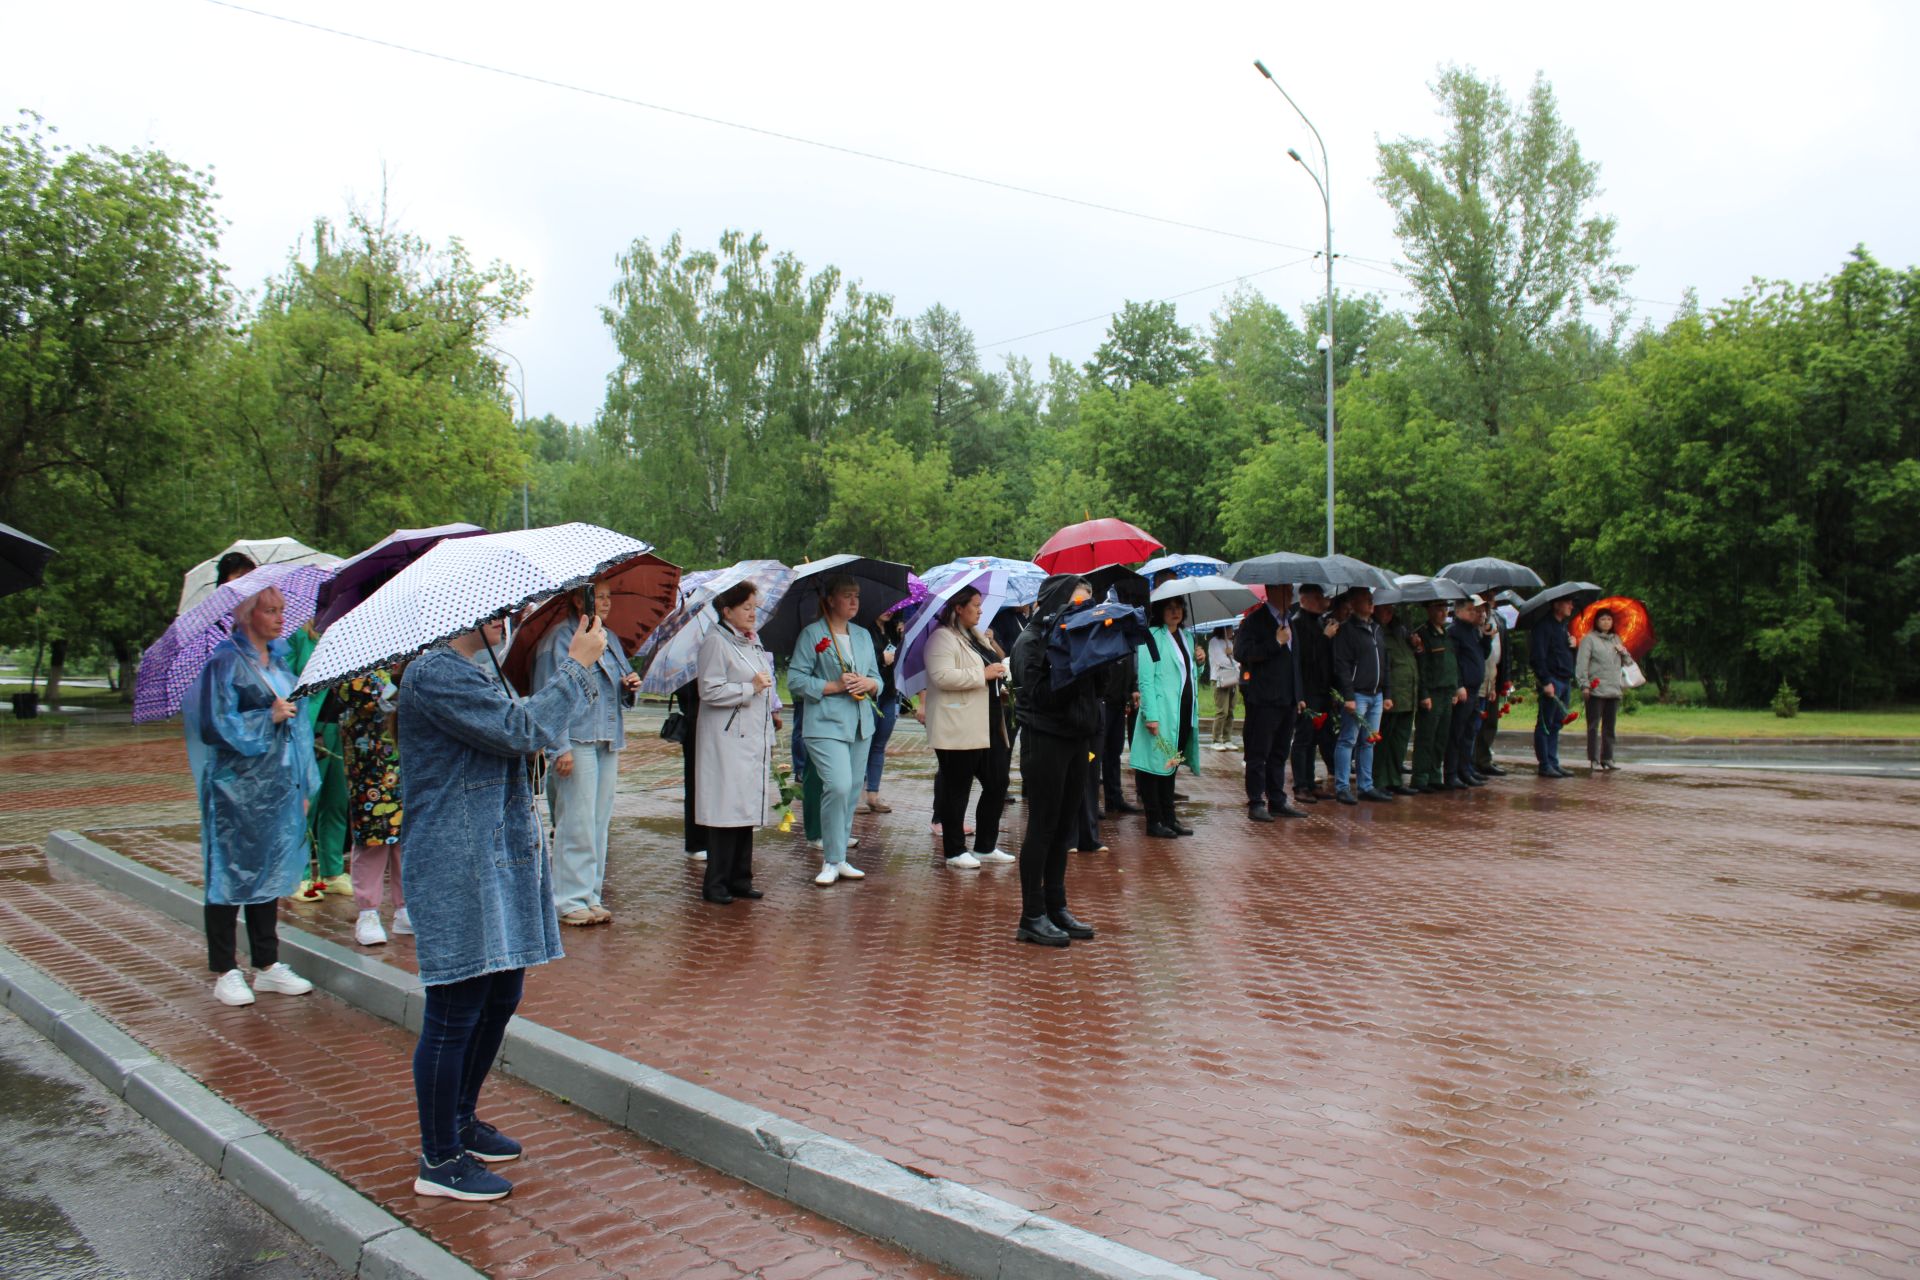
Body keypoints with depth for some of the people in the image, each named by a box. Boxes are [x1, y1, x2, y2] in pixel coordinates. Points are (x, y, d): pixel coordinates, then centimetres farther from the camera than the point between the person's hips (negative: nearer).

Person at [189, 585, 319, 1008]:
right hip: (236, 788, -7)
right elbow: (213, 726, -13)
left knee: (269, 873, 13)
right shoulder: (225, 662, -8)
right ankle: (226, 972, 11)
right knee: (231, 875, 1)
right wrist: (268, 718, -16)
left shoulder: (279, 660, 14)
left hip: (278, 787, 7)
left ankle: (267, 965, 22)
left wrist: (303, 787, 15)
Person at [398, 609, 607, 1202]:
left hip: (499, 859, 10)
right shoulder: (435, 674, -16)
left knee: (500, 998, 18)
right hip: (456, 869, -10)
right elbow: (522, 730, -23)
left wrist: (575, 662, 8)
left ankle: (460, 1122, 36)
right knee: (456, 1012, -1)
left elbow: (536, 727, 20)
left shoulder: (474, 670, 17)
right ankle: (439, 1162, 13)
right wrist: (577, 664, -14)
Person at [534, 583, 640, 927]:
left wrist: (630, 686, 2)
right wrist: (559, 747, -18)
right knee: (577, 823, -6)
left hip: (608, 743, 8)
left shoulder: (611, 639, 18)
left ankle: (592, 895, 17)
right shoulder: (560, 638, -6)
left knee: (600, 822, 10)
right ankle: (570, 901, 1)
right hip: (577, 742, -8)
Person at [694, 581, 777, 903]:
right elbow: (710, 691, -17)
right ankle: (715, 884, 0)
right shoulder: (716, 642, -9)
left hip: (754, 740, 8)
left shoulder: (754, 644, 18)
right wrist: (750, 688, -14)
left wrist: (769, 739, 24)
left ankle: (740, 878, 16)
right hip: (727, 741, -8)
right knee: (726, 810, -8)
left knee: (748, 809, 9)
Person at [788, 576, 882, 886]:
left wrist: (869, 683, -3)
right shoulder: (812, 634, -2)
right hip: (827, 724, -6)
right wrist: (835, 686, -14)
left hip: (861, 724, 7)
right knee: (838, 787, -19)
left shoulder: (863, 635, 17)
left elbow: (878, 680, 20)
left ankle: (840, 860, 18)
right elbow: (796, 680, -7)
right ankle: (831, 862, -7)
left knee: (853, 791, 8)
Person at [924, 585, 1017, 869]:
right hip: (959, 730, -9)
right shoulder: (943, 638, -11)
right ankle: (954, 851, 9)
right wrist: (983, 674, -20)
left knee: (996, 784, 10)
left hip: (989, 726, 9)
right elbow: (942, 676, -24)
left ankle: (986, 846, 21)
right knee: (957, 788, -1)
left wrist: (1001, 686, 15)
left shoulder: (979, 637, 20)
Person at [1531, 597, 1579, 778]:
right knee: (1545, 725, -3)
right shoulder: (1544, 626, -10)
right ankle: (1545, 765, 0)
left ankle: (1553, 763, 16)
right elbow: (1537, 656, -17)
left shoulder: (1563, 626, 19)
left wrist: (1572, 644, 8)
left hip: (1565, 681, 9)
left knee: (1556, 725, 11)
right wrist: (1545, 681, -21)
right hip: (1551, 681, -9)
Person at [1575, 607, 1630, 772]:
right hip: (1596, 689, -6)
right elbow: (1581, 663, -7)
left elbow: (1628, 662, 23)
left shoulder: (1616, 639, 18)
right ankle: (1593, 760, -4)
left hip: (1614, 689, 6)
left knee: (1609, 727, 9)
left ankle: (1607, 758, 15)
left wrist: (1623, 652, 2)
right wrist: (1584, 684, -15)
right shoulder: (1589, 639, 0)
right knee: (1593, 726, -5)